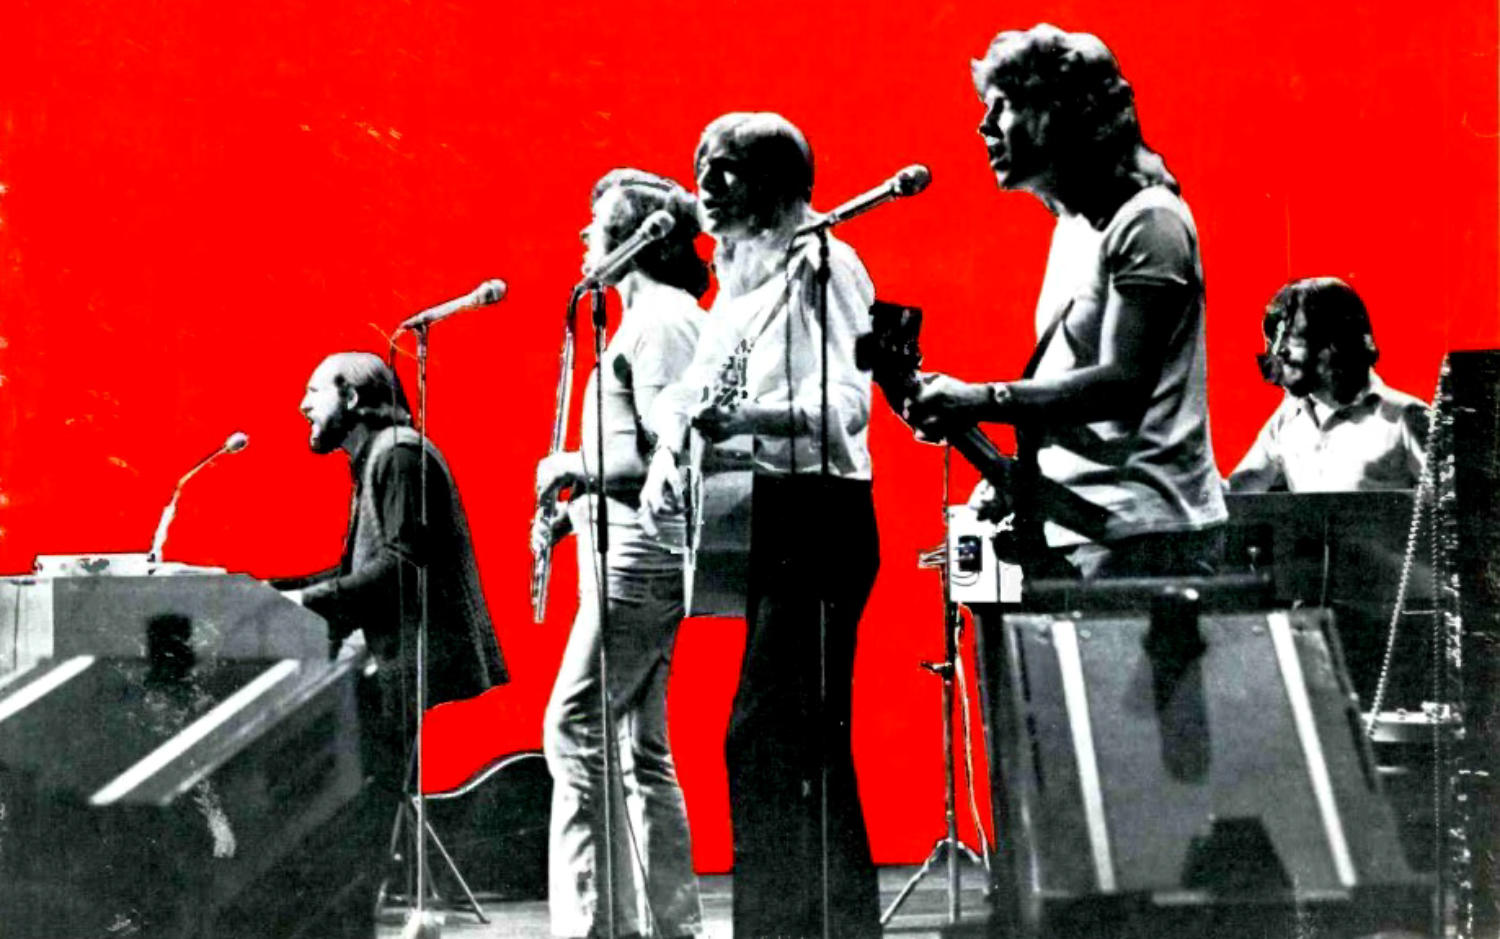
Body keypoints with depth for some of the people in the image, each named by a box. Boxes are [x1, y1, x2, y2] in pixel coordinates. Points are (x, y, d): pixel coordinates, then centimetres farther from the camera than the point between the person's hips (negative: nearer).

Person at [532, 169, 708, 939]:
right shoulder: (650, 315, 20)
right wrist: (571, 506, 14)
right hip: (633, 557, 10)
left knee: (575, 731, -12)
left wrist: (573, 468, -10)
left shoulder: (661, 320, -12)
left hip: (639, 557, -10)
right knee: (639, 752, 10)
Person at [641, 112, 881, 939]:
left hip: (820, 515, -10)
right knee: (809, 744, 13)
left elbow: (847, 403, -20)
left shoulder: (820, 264, -9)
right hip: (771, 514, 10)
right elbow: (699, 382, 18)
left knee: (765, 738, -13)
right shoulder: (740, 278, 18)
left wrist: (745, 419, -34)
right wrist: (670, 446, -2)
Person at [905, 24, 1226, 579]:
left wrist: (981, 401, -24)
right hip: (1067, 533, 9)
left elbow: (1124, 384, -21)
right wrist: (1014, 476, 10)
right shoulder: (1073, 227, 19)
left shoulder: (1146, 220, -10)